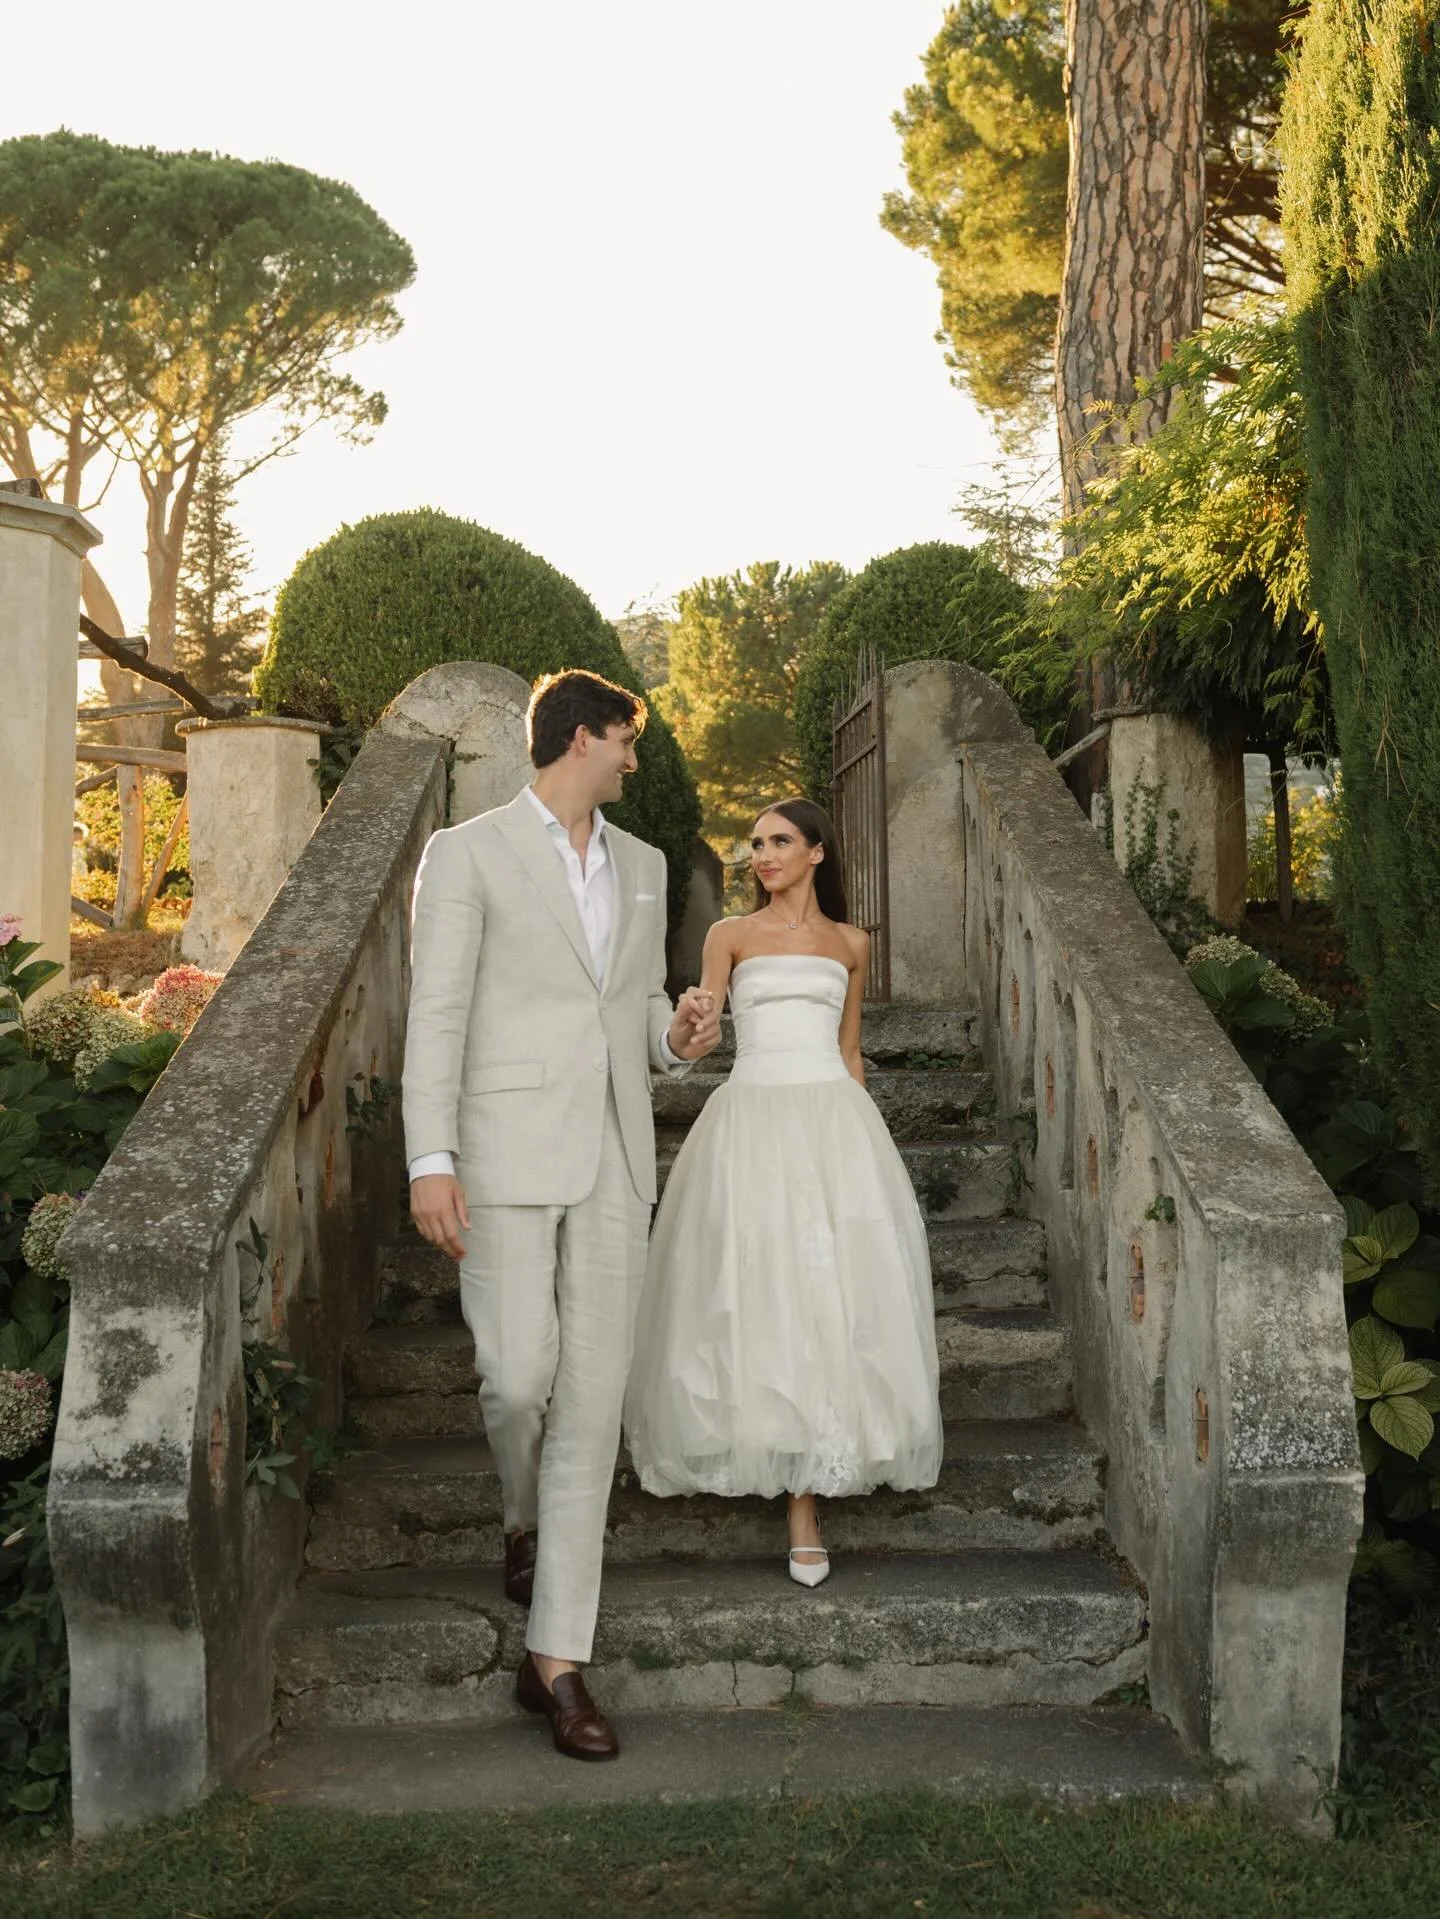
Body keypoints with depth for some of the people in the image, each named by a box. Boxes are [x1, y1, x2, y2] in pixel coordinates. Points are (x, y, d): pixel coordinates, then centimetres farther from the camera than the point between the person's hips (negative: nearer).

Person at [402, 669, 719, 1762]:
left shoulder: (642, 865, 16)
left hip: (616, 1160, 5)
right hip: (508, 1154, -4)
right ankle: (526, 1517, 28)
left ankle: (557, 1662, 7)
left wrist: (679, 1038, -1)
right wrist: (430, 1160, -13)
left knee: (593, 1402, 1)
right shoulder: (469, 854, 0)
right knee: (521, 1374, -9)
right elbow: (437, 1013, -6)